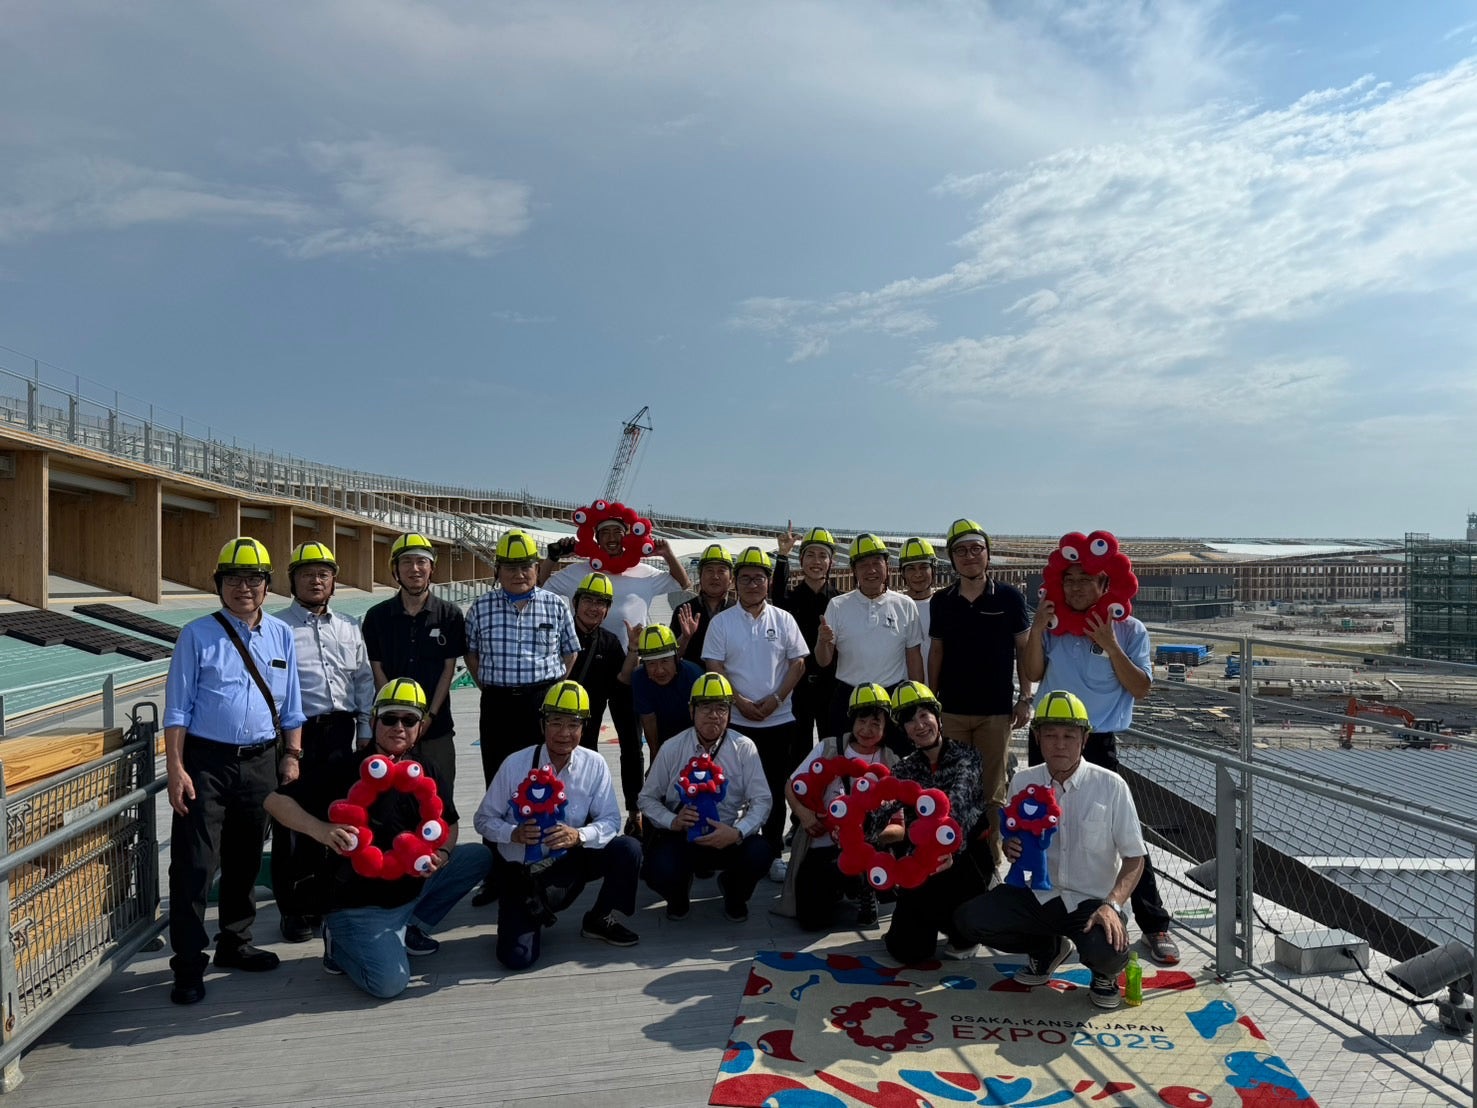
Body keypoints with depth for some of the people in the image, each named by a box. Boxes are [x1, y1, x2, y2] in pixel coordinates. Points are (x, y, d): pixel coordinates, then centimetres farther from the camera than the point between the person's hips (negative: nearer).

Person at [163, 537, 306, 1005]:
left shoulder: (281, 635, 7)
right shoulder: (197, 635, -4)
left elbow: (291, 706, 12)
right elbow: (177, 709, -5)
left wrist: (291, 756, 6)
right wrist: (175, 768, -11)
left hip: (261, 762, 4)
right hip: (206, 762, -4)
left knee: (246, 859, 16)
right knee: (194, 863, -3)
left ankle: (234, 943, 33)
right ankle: (189, 966, 9)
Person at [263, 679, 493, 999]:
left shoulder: (426, 771, 3)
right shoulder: (347, 768, -14)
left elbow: (449, 824, 10)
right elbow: (276, 801, -16)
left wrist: (442, 855, -13)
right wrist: (321, 830, -33)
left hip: (413, 887, 6)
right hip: (361, 904, -6)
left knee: (478, 856, -3)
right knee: (389, 983, -24)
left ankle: (410, 930, 10)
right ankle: (341, 946, 9)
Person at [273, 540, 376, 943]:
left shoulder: (349, 628, 14)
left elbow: (364, 681, 16)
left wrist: (366, 732, 10)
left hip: (340, 732, 5)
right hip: (297, 733, -4)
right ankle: (295, 910, 15)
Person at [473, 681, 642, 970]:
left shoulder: (594, 765, -10)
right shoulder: (515, 765, -14)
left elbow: (610, 821, -9)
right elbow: (483, 819, -7)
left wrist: (578, 835, -30)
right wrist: (515, 833, -28)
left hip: (568, 861, 2)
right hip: (521, 870, -2)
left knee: (628, 849, -22)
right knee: (518, 957, -17)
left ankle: (600, 921, 5)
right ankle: (532, 910, 19)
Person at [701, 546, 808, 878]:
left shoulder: (784, 620, 4)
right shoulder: (721, 622, 1)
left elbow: (797, 663, 2)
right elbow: (714, 668, -3)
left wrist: (775, 699, -10)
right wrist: (740, 702, -13)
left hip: (779, 720, 1)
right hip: (735, 721, -1)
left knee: (775, 790, 7)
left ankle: (773, 854, 18)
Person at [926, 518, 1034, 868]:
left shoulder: (1009, 597, -2)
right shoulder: (941, 601, 4)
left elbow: (1024, 649, 2)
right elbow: (936, 652, 9)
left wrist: (1025, 698, -3)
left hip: (996, 711, -2)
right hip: (951, 710, 2)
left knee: (992, 792, 5)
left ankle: (992, 859, 18)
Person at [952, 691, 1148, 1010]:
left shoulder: (1110, 786, -11)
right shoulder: (1022, 782, -1)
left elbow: (1134, 857, -8)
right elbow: (1012, 842, 10)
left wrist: (1112, 905, -24)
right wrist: (1010, 848, -16)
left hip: (1092, 900, -3)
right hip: (1038, 894, 4)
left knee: (1107, 952, -35)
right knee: (968, 918, -17)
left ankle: (1104, 972, 9)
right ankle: (1046, 948, 14)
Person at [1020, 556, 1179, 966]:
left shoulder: (1129, 630, -2)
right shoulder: (1055, 625, 5)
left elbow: (1140, 689, -9)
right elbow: (1033, 672, -1)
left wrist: (1110, 646, -18)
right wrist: (1037, 629, -13)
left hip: (1098, 744, -3)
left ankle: (1155, 925, 8)